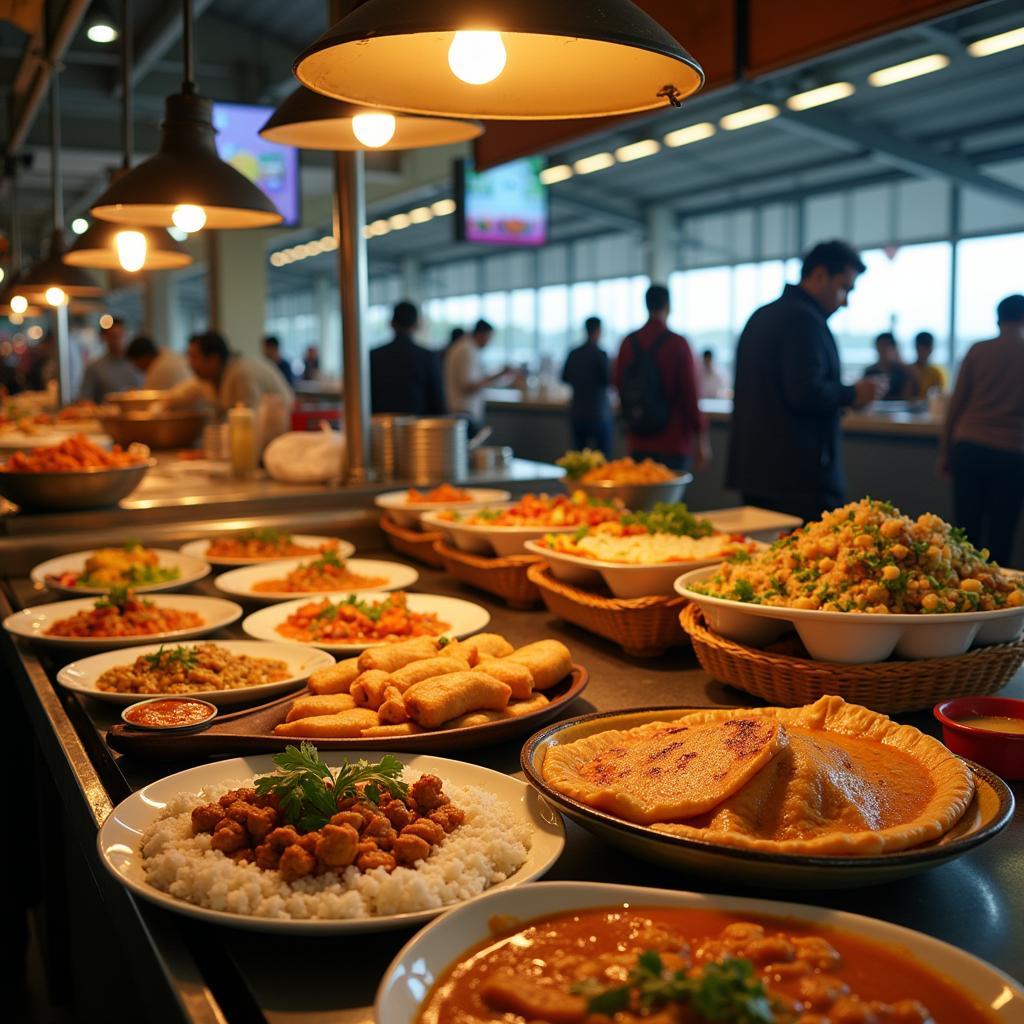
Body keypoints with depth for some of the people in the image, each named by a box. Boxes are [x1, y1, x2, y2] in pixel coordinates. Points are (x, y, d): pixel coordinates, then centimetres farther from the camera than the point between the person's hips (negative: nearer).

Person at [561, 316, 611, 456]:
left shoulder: (573, 354, 3)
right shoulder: (600, 354, -12)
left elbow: (565, 378, 14)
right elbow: (608, 380, -14)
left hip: (577, 412, 5)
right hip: (598, 413, -5)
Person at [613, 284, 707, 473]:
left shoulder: (628, 342, 3)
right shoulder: (677, 343, -9)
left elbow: (619, 387, 12)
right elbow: (690, 394, -10)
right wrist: (701, 439, -3)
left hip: (638, 444, 4)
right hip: (673, 443, -4)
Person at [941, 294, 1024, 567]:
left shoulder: (978, 351, 1)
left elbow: (956, 404, 2)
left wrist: (946, 452, 9)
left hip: (969, 449, 1)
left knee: (967, 528, 4)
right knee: (1000, 534, 5)